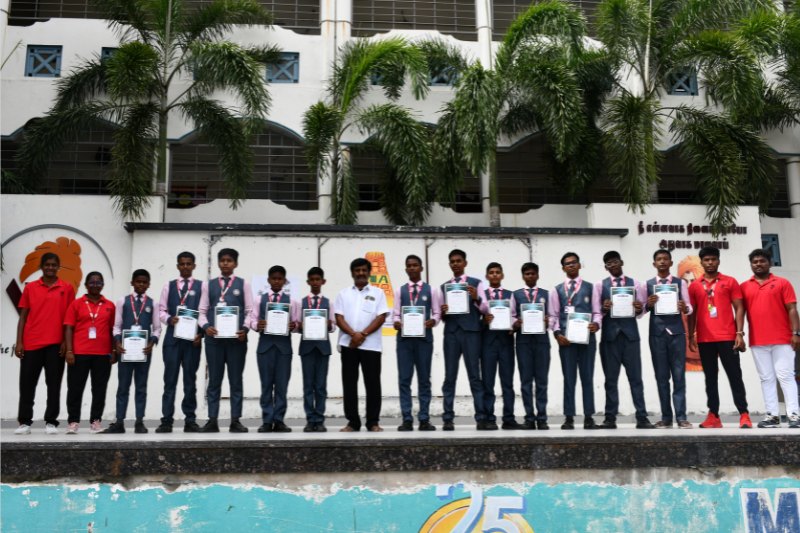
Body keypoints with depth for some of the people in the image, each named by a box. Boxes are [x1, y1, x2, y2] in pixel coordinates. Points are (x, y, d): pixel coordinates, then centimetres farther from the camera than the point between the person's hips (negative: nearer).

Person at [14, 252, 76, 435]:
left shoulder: (67, 288, 5)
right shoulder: (30, 288, 8)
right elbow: (23, 316, 7)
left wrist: (67, 341, -4)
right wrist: (19, 342, -1)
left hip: (56, 344, -1)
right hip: (31, 343, 1)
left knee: (54, 384, 2)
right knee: (27, 383, 2)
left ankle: (51, 422, 8)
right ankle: (25, 422, 10)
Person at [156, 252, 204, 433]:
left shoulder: (201, 286, 8)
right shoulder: (169, 285, 14)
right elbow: (161, 309, 10)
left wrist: (201, 333, -9)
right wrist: (169, 319, -11)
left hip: (192, 338, -1)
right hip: (172, 337, 1)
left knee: (190, 379, 4)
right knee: (170, 379, 1)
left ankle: (190, 420, 10)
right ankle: (166, 420, 5)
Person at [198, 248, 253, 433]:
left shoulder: (243, 284, 8)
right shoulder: (209, 285, 13)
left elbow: (250, 311, 4)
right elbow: (202, 311, 10)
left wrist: (245, 329, -13)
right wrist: (206, 326, -10)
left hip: (236, 338, -1)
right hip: (214, 338, 1)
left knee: (236, 380, 2)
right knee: (214, 380, 5)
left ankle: (235, 421, 7)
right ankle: (212, 421, 9)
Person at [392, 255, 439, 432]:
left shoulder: (431, 290, 9)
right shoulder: (400, 290, 12)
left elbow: (436, 312, 5)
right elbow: (396, 313, 8)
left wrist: (433, 321, -16)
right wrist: (396, 322, -14)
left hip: (424, 337, -1)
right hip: (404, 337, 1)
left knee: (424, 379, 4)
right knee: (404, 379, -1)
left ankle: (424, 419, 8)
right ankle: (407, 419, 3)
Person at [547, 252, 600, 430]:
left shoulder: (589, 287, 11)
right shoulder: (557, 290, 11)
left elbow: (597, 311, 7)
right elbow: (553, 315, 8)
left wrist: (596, 324, -13)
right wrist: (557, 333, -6)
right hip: (566, 339, 0)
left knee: (587, 377, 3)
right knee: (569, 378, 2)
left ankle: (589, 417, 8)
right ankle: (569, 417, 6)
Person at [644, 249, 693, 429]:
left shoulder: (680, 283, 10)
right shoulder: (648, 284, 11)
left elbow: (689, 307, 7)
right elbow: (643, 310, 7)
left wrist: (685, 308, -16)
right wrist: (648, 305, -14)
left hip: (676, 332, -1)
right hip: (657, 333, 1)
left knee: (679, 375, -2)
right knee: (661, 377, 3)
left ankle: (681, 417, -1)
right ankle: (666, 417, 8)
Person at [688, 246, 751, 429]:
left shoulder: (730, 282, 6)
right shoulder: (694, 286, 10)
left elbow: (739, 308, 2)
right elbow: (692, 313, 12)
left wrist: (739, 333, -8)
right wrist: (691, 336, 4)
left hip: (727, 337, -2)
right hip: (704, 339, 2)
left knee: (734, 375, -2)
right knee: (710, 378, 5)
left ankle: (744, 415, 0)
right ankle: (713, 416, 7)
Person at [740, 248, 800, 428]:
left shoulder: (782, 283, 5)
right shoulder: (744, 287, 10)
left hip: (782, 340, -2)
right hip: (757, 342, 3)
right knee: (766, 378, 5)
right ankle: (772, 415, 7)